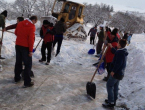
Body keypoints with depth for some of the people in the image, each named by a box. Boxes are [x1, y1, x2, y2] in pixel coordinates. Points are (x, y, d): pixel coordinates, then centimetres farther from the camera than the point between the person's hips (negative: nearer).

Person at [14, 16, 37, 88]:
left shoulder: (20, 23, 6)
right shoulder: (32, 26, -14)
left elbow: (16, 33, 17)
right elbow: (31, 39, -18)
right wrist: (31, 50, -15)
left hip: (18, 45, 7)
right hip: (25, 47, -7)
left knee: (18, 62, 19)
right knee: (28, 64, 1)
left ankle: (17, 78, 32)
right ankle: (27, 82, 2)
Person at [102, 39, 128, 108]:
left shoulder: (120, 52, -23)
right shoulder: (123, 51, 8)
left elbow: (118, 63, -26)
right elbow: (116, 53, 27)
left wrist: (113, 71, -19)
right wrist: (111, 47, 34)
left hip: (116, 73, -10)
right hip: (120, 72, 10)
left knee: (109, 85, -2)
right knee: (115, 86, 17)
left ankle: (111, 103, 0)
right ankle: (113, 101, 27)